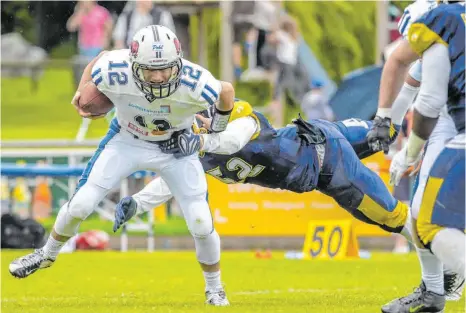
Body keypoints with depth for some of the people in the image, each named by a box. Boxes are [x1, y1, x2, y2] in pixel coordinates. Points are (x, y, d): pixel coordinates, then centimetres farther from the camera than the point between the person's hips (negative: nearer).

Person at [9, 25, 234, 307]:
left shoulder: (195, 84, -38)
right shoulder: (115, 72, -33)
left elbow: (227, 91, -15)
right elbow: (100, 58, -8)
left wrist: (218, 128, -3)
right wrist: (82, 91, -5)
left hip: (176, 148, -1)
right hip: (127, 141, 1)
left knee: (202, 225, -6)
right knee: (80, 205, -2)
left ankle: (214, 287, 21)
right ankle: (48, 254, 28)